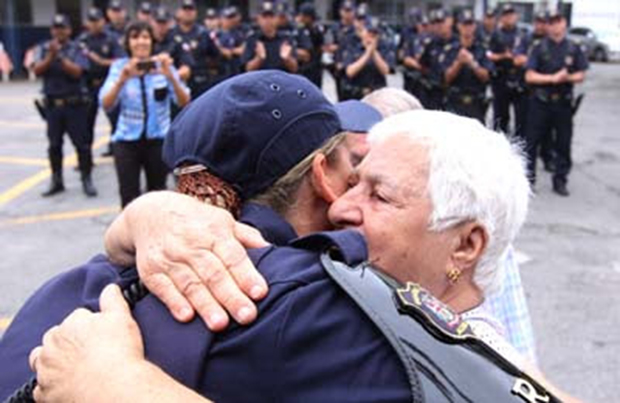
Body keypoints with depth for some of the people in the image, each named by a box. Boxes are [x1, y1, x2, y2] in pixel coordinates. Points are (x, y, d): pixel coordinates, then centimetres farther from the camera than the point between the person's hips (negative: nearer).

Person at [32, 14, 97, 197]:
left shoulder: (77, 49, -2)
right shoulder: (43, 49, 6)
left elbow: (77, 72, -14)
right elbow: (37, 70, -6)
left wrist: (60, 56, -21)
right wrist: (51, 55, -18)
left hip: (75, 103, -3)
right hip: (52, 104, 3)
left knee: (81, 143, -1)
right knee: (54, 144, 9)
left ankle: (86, 179, 8)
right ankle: (56, 181, 19)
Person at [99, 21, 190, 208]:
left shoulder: (163, 66, 0)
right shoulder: (120, 66, -1)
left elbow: (184, 102, -9)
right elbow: (106, 104, -13)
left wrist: (171, 77, -25)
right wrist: (122, 79, -29)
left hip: (158, 139, 1)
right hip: (127, 140, 0)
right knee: (129, 197, -2)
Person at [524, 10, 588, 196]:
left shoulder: (574, 49, 5)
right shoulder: (539, 48, -1)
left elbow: (581, 75, 6)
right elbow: (529, 76, -7)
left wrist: (567, 77, -14)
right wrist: (553, 78, -16)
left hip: (564, 103, 2)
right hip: (541, 102, -2)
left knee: (564, 143, 6)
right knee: (532, 141, 2)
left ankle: (560, 180, 17)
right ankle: (528, 178, 14)